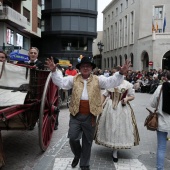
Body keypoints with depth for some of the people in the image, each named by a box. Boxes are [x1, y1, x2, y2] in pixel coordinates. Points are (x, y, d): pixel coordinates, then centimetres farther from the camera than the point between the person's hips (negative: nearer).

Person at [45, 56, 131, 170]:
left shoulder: (98, 79, 4)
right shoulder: (74, 79, 6)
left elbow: (111, 82, -6)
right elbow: (61, 82, -2)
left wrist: (121, 73, -23)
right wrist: (54, 71, -18)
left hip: (90, 116, 0)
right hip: (76, 115, 0)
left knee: (87, 142, 11)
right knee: (73, 138, -3)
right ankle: (77, 155, 31)